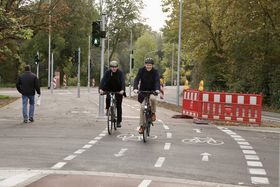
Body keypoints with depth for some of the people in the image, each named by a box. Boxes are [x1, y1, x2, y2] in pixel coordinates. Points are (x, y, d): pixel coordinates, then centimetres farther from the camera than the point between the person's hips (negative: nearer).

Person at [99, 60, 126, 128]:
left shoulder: (120, 73, -13)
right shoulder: (107, 72, -9)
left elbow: (123, 81, -25)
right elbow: (103, 80, -20)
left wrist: (122, 90, -42)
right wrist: (101, 89, -36)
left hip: (118, 91, -1)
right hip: (109, 90, 1)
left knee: (118, 106, -3)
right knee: (108, 99, -28)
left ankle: (119, 121, 7)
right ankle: (107, 109, 4)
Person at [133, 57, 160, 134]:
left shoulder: (155, 72, -10)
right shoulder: (141, 70, -10)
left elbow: (157, 81, -23)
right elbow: (137, 79, -20)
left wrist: (157, 89, -43)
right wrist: (135, 88, -38)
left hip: (152, 91, -1)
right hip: (142, 91, 1)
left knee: (153, 98, -34)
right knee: (142, 107, -8)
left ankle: (153, 113, -8)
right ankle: (141, 126, 3)